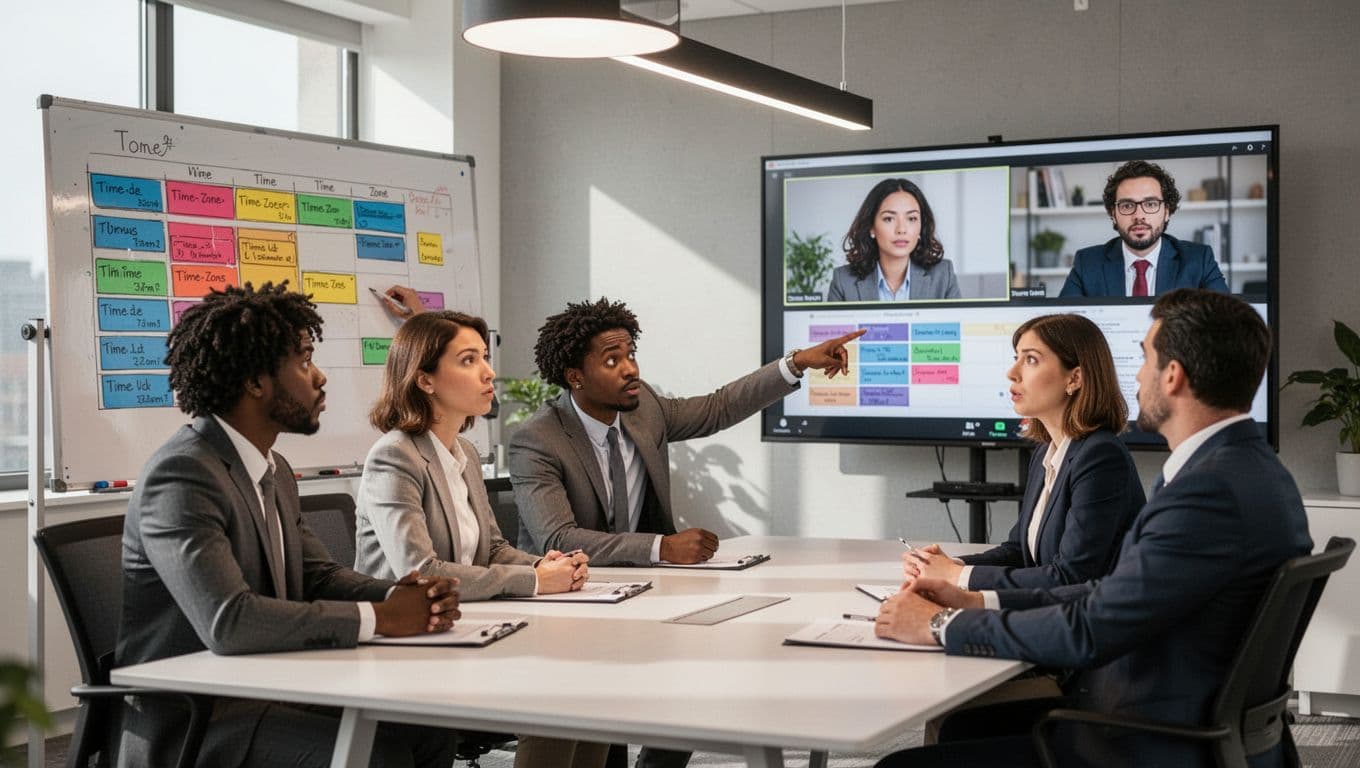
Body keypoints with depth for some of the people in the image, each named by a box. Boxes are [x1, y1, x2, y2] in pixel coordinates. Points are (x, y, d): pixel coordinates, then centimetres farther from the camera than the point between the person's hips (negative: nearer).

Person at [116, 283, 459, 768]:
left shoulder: (275, 472, 10)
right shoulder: (182, 477, -20)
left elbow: (317, 577, 14)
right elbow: (227, 622, -31)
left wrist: (402, 596, -8)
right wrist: (378, 618, -24)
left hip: (270, 690, 9)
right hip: (188, 722, -9)